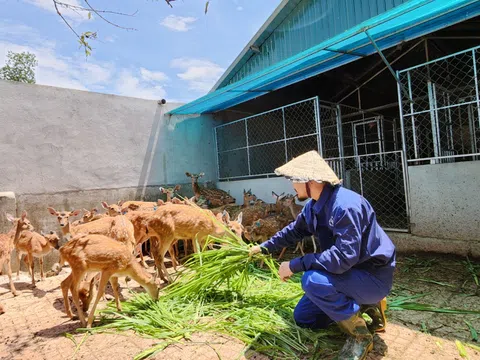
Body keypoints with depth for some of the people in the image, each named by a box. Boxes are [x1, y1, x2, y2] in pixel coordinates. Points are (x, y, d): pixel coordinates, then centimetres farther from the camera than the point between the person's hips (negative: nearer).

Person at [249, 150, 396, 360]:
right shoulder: (313, 206, -1)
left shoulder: (345, 205, -31)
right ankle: (365, 306, 18)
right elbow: (294, 231, 16)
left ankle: (360, 336, -9)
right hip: (347, 271, 9)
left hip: (373, 276, -9)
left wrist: (295, 265, -29)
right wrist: (264, 247, 21)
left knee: (313, 280, -34)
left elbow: (344, 256, -36)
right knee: (302, 317, 11)